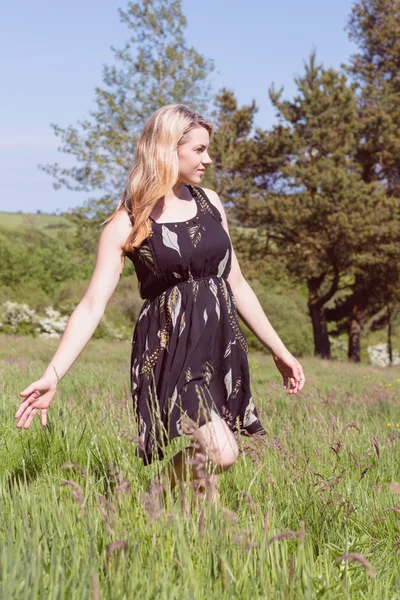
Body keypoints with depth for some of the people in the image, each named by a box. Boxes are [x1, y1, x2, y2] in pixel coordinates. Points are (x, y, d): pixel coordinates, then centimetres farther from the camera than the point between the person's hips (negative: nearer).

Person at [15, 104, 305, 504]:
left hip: (222, 346, 6)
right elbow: (92, 305, -10)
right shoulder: (127, 223, -5)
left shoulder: (209, 202, 10)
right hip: (169, 346, -6)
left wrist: (278, 350, 18)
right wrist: (53, 375, -20)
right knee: (220, 454, -20)